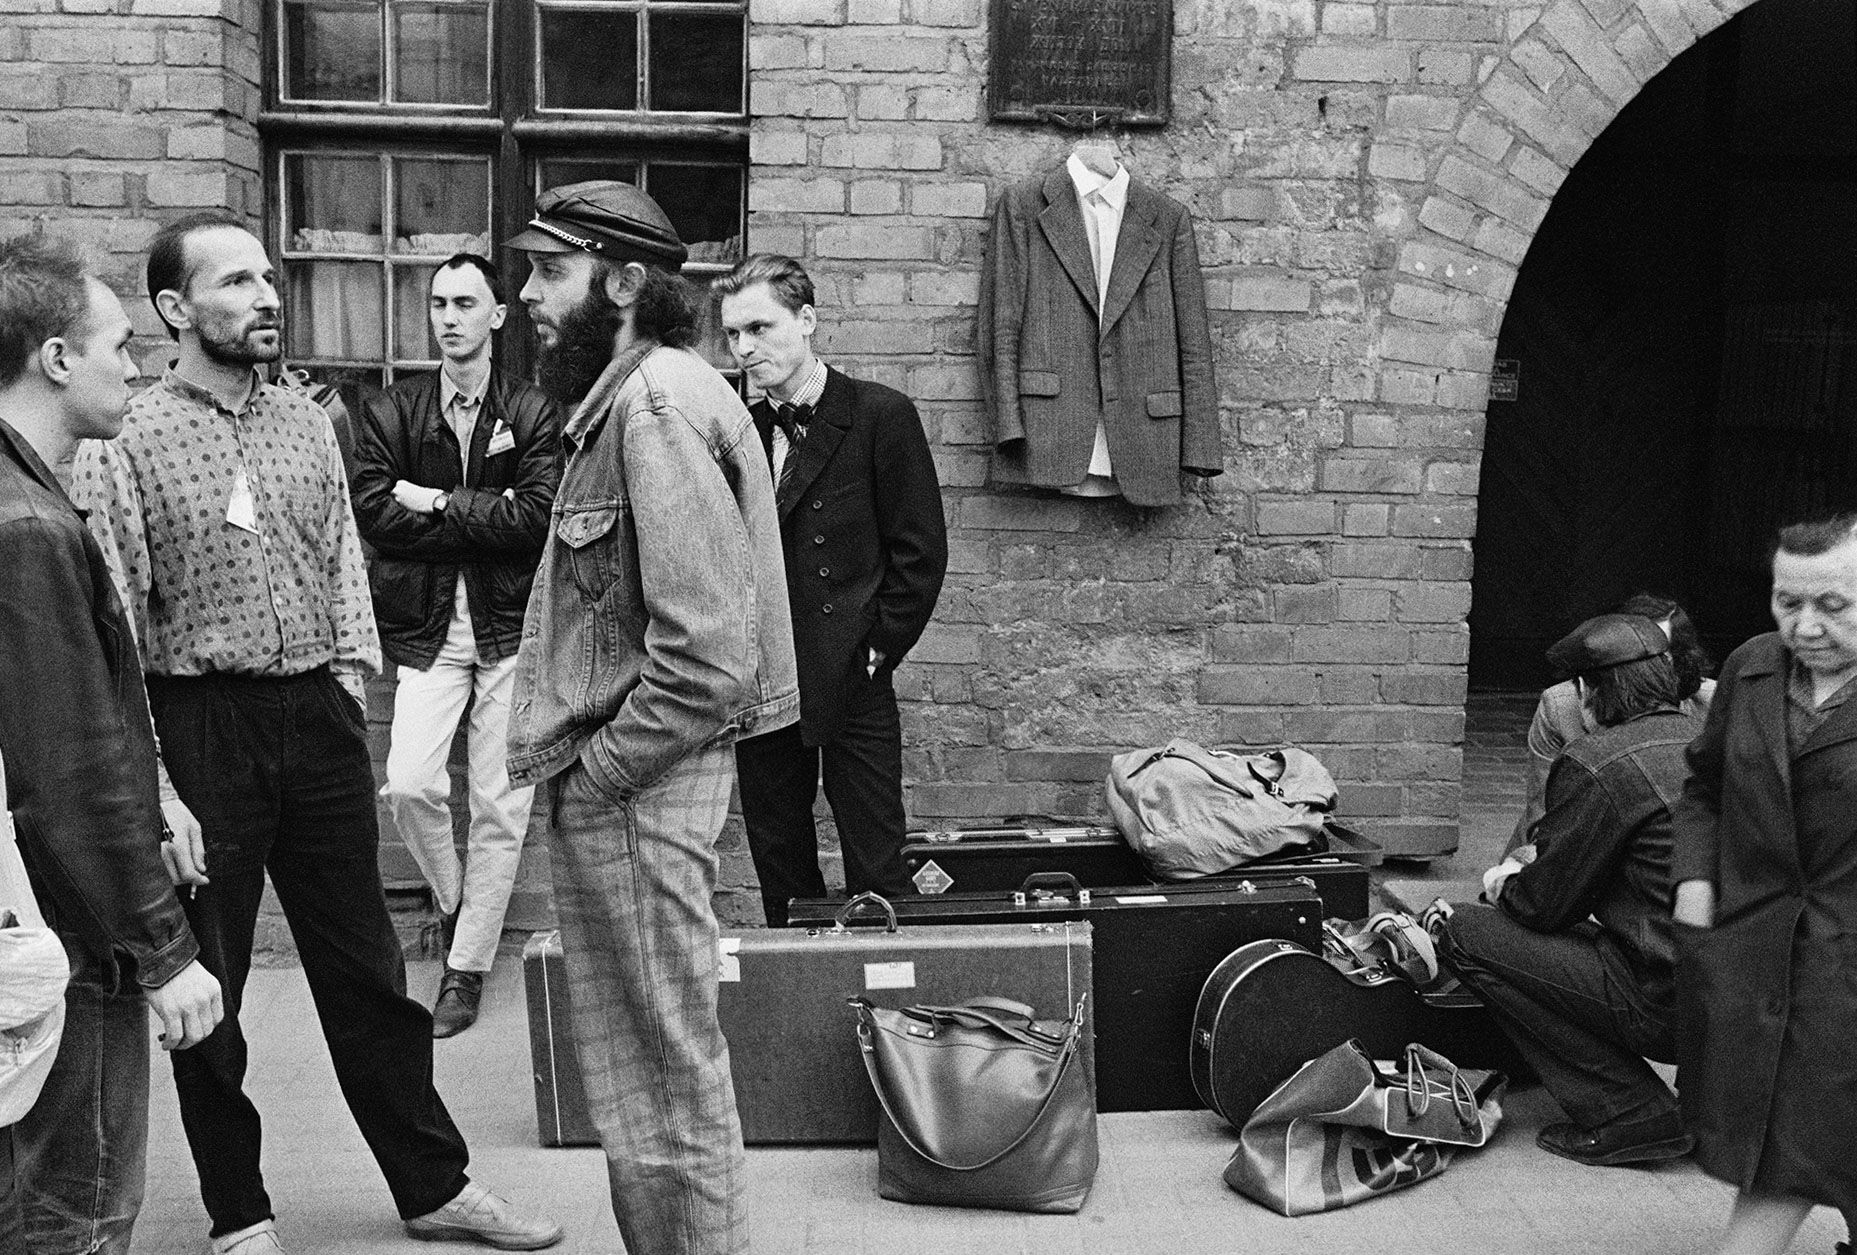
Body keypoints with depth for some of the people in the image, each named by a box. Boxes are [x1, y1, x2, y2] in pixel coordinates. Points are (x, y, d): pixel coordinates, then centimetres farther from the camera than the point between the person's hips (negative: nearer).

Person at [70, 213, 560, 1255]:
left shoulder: (307, 423, 8)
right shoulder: (128, 442, -6)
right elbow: (116, 619, -9)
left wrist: (350, 673, 2)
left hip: (318, 715, 4)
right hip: (201, 726, -4)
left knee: (365, 967, 12)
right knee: (207, 982, 10)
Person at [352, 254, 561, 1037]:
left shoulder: (534, 413, 1)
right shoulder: (391, 412, 5)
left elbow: (538, 515, -11)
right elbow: (372, 510, -7)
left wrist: (437, 504, -9)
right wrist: (484, 519, -10)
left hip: (511, 626, -1)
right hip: (427, 628, 1)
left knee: (502, 809, 2)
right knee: (409, 786, -13)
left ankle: (467, 966, 17)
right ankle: (453, 899, 19)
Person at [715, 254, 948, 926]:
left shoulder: (881, 415, -4)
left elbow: (921, 550, -5)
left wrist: (875, 650, -8)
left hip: (851, 683, -4)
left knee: (875, 869, -1)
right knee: (777, 863, 12)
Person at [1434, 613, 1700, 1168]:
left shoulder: (1595, 764, -14)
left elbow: (1545, 904, -7)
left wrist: (1507, 886, 16)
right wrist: (1531, 872, 25)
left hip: (1672, 1005, -9)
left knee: (1464, 933, -2)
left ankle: (1631, 1113, -1)